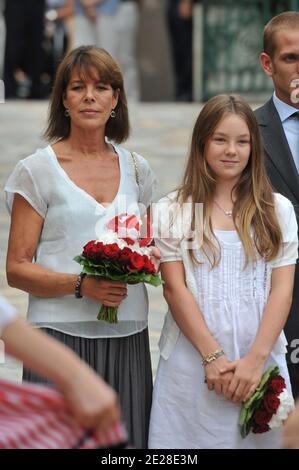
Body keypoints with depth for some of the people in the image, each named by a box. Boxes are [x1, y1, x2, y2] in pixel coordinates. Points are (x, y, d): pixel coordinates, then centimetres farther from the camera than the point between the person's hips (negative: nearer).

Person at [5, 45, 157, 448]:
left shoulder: (135, 169, 12)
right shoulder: (38, 170, 0)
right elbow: (16, 269, -3)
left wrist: (147, 258, 0)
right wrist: (82, 285, -17)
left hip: (126, 338, 4)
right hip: (61, 334, -4)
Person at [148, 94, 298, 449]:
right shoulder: (172, 211, 3)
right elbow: (175, 289, -4)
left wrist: (255, 360, -11)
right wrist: (212, 356, -13)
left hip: (260, 363, 1)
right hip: (193, 362, -1)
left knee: (258, 439, 5)